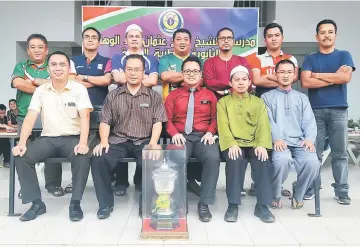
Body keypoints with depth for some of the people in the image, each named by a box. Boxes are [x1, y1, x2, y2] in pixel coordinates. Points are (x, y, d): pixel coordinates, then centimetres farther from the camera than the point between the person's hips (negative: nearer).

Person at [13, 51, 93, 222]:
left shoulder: (79, 89, -2)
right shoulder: (40, 91, 7)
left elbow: (84, 117, -12)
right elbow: (30, 118, 0)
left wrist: (83, 143, -28)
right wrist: (21, 143, -15)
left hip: (72, 138, -3)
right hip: (48, 138, 3)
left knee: (82, 157, -34)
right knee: (21, 156, -20)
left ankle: (75, 203, -16)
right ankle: (37, 203, -6)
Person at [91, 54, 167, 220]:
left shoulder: (153, 96, 9)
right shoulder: (113, 96, 13)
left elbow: (157, 122, 1)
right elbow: (105, 121, 8)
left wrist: (153, 142, -17)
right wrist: (104, 141, -10)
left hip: (144, 141, -1)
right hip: (118, 141, 2)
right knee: (98, 159, -27)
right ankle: (105, 203, -7)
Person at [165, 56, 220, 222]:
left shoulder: (209, 95, 19)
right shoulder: (173, 95, 16)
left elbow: (215, 118, 12)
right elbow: (167, 119, 7)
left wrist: (210, 132, -8)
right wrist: (175, 133, -12)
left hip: (203, 137, 1)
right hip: (182, 137, -1)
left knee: (213, 158, -32)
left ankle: (204, 203, -20)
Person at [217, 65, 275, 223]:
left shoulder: (258, 102, 18)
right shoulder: (223, 102, 13)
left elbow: (263, 125, 3)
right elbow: (223, 126, -2)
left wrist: (261, 145, -16)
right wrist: (231, 144, -20)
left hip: (254, 143, 2)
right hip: (233, 144, -1)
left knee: (262, 160, -29)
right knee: (236, 160, -33)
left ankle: (262, 205, -18)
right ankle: (233, 205, -23)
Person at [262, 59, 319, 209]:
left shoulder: (302, 98, 23)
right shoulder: (267, 97, 14)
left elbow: (309, 121, 11)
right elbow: (268, 120, -1)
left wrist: (310, 138, -9)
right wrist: (277, 138, -19)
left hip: (300, 141, 3)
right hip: (279, 142, -2)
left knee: (312, 162, -28)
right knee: (282, 160, -36)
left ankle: (298, 194, 2)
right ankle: (275, 195, -7)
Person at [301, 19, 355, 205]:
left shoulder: (344, 55, 10)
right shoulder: (310, 59, 9)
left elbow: (346, 77, -9)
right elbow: (305, 82, -7)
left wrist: (317, 75, -5)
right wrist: (334, 77, -6)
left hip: (339, 110, 0)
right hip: (316, 110, 0)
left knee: (340, 152, 3)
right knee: (314, 152, 2)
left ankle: (341, 191, 11)